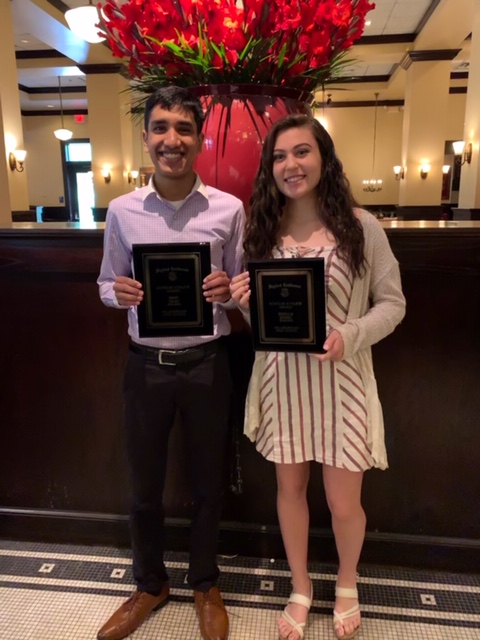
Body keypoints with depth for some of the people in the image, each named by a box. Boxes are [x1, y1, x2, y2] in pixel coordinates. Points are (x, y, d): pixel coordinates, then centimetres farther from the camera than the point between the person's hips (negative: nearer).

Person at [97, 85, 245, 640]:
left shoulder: (229, 209, -4)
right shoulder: (121, 211, 0)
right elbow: (106, 285, 7)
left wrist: (227, 290, -20)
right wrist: (119, 293, -15)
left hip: (207, 363, -1)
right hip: (146, 364, 1)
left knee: (207, 481, 15)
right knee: (144, 483, 16)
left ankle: (205, 584, 42)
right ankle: (149, 584, 43)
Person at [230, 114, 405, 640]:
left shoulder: (360, 226, -7)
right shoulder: (260, 230, 2)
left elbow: (392, 303, -2)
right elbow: (256, 316, 10)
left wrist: (349, 337, -19)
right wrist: (245, 302, -13)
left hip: (339, 380, -2)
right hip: (280, 378, 3)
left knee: (344, 504, 10)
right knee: (290, 487, 17)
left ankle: (347, 584, 46)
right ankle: (300, 588, 44)